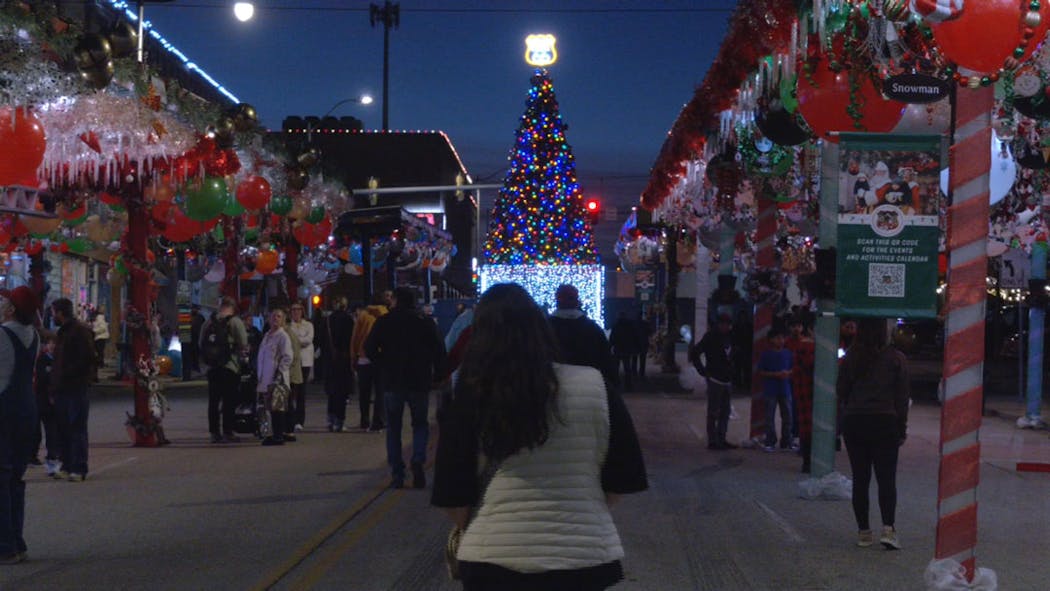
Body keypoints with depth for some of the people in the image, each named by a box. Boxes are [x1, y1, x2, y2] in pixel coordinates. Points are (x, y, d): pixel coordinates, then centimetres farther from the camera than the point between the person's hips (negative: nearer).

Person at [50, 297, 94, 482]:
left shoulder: (80, 330, -9)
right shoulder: (63, 332, 20)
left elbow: (87, 359, -16)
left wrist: (66, 375, -16)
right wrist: (54, 382, 12)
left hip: (76, 388, -9)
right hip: (62, 389, 9)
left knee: (77, 429, -6)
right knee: (63, 429, 8)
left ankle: (78, 469, -4)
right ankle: (67, 466, 13)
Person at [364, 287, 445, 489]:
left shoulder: (384, 322, -2)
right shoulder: (425, 322, -1)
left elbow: (370, 347, -8)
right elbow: (439, 350, -6)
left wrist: (383, 366, 5)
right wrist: (436, 373, 5)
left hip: (391, 382, 0)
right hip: (419, 382, 0)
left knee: (393, 427, 9)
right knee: (420, 424, 13)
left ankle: (397, 474, 4)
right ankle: (418, 461, -12)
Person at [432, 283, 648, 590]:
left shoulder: (470, 397, -6)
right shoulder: (596, 387, -5)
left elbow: (453, 494, -3)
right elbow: (623, 478, 1)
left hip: (493, 559, -1)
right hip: (585, 556, 1)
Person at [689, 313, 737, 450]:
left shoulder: (728, 336, 12)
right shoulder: (710, 337, -12)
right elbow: (694, 353, -15)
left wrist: (731, 369, 14)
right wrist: (703, 371, -14)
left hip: (727, 379, 8)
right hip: (715, 379, -8)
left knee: (725, 411, 11)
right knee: (713, 412, -3)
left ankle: (721, 440, 17)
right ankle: (712, 441, 1)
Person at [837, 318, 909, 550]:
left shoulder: (850, 358, -1)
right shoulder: (896, 358, -4)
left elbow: (841, 391, 3)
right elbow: (903, 395, -2)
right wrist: (902, 427, 5)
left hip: (854, 423, 2)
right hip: (885, 424, -2)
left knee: (860, 479, 7)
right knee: (887, 478, 2)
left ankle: (863, 531, 9)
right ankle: (888, 528, -12)